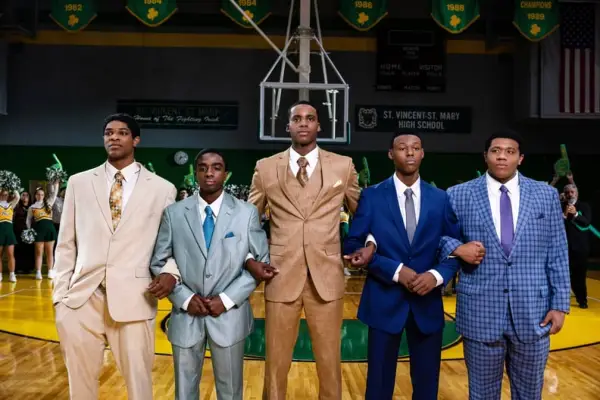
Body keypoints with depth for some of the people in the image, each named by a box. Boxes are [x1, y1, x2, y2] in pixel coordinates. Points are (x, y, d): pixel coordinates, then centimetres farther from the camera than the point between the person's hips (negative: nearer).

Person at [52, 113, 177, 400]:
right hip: (81, 298, 2)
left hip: (133, 299, -2)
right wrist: (60, 295, 6)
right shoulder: (79, 183, 10)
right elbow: (66, 244, 11)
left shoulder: (162, 189, 4)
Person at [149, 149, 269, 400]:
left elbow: (261, 263, -2)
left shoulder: (247, 213, -2)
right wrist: (185, 298, -10)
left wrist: (227, 299, -11)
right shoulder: (174, 213, 0)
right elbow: (159, 263, 2)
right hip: (185, 316, 1)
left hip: (229, 315, -1)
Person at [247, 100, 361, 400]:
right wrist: (250, 258, 2)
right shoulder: (266, 168, 5)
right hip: (281, 276, 0)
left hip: (326, 276, 0)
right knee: (276, 362, 9)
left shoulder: (343, 166, 5)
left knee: (330, 362, 9)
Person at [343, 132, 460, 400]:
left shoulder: (440, 198, 5)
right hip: (384, 301, -2)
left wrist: (438, 275, -14)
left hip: (427, 303, 2)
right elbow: (353, 246, -8)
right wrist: (396, 270, -17)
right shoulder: (372, 196, -3)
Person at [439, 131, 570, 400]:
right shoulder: (459, 195, -1)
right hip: (481, 311, -1)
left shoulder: (546, 195, 4)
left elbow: (557, 254, 5)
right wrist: (457, 247, -13)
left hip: (533, 312, 2)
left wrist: (560, 304, 1)